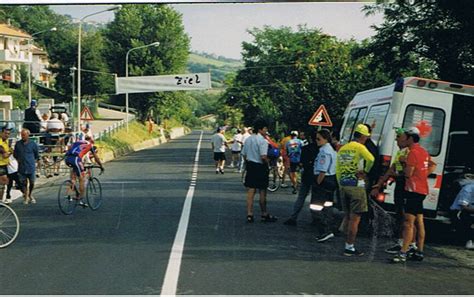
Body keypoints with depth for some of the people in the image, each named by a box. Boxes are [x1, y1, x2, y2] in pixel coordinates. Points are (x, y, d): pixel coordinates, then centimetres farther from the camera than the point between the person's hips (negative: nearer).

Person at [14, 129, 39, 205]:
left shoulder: (33, 144, -2)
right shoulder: (18, 144, 2)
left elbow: (37, 156, 11)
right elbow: (15, 154, 16)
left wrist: (34, 161, 4)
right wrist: (18, 160, 6)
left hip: (31, 167, -1)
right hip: (21, 167, 1)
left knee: (32, 183, 5)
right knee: (23, 183, 3)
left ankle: (30, 195, 28)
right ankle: (25, 197, 15)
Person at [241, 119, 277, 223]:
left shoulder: (248, 139, 8)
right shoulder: (262, 141, -16)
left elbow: (244, 155, 11)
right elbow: (263, 157, -24)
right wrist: (267, 162, -6)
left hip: (250, 165, 7)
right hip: (260, 167, -7)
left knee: (250, 191, 8)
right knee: (262, 192, 5)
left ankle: (249, 215, 8)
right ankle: (264, 215, 15)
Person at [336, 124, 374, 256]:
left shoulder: (342, 148, 14)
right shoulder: (359, 147, -8)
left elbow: (337, 170, 17)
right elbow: (370, 159, -28)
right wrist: (365, 171, -13)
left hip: (343, 185, 7)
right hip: (356, 185, -7)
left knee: (347, 217, 15)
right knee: (355, 219, -2)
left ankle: (348, 245, 19)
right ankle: (349, 247, -1)